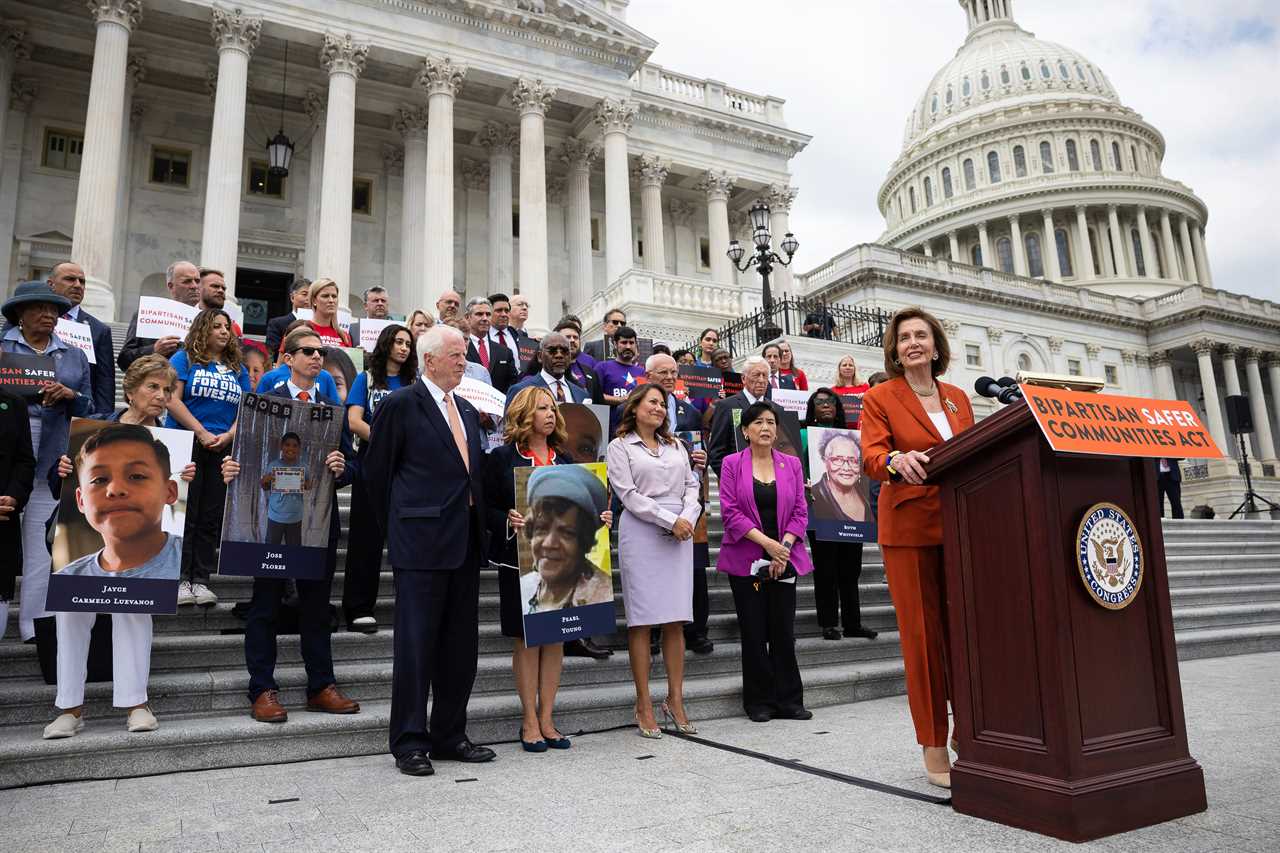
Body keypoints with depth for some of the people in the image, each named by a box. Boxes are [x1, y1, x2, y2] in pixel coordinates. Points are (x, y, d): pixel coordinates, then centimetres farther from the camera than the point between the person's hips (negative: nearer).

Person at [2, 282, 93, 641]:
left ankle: (33, 623, 12)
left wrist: (70, 394, -8)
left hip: (51, 462, 2)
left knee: (41, 544, 5)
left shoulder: (75, 357, 13)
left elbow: (88, 408, 12)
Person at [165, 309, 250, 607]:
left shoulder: (238, 368, 16)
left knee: (211, 517, 3)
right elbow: (173, 399, -6)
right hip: (185, 445, -4)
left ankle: (201, 580, 8)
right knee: (185, 514, -4)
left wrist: (229, 436, -7)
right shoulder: (184, 358, 4)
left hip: (224, 448, 4)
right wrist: (202, 434, -12)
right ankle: (181, 579, 1)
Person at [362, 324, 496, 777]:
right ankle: (410, 741, 12)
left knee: (460, 644, 12)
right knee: (416, 643, 0)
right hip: (422, 543, -7)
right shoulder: (400, 404, -5)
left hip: (466, 542, 7)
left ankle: (449, 735, 24)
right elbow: (377, 472, -2)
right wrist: (397, 530, 3)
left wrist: (478, 527, 11)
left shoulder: (468, 412, 16)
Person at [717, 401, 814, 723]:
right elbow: (730, 511, -8)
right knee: (754, 633, 4)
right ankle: (759, 702, 16)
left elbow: (800, 511, 5)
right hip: (746, 560, -2)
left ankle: (789, 701, 15)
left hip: (785, 560, 2)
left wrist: (784, 546, -9)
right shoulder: (732, 464, 0)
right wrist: (766, 542, -14)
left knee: (784, 631, 4)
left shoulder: (791, 464, 8)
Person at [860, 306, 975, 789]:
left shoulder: (958, 398, 17)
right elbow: (871, 458, -10)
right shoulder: (879, 398, 3)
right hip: (909, 528, -4)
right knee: (922, 635, -2)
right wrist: (897, 461, -31)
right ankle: (933, 747, 8)